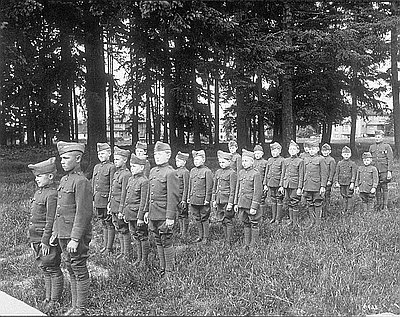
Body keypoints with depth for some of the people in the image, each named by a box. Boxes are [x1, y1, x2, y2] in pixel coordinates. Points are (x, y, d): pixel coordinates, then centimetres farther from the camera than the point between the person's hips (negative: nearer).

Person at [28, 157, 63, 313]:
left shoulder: (52, 194, -18)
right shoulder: (39, 192, 11)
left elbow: (51, 220, -20)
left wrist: (46, 240, -19)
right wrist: (32, 239, 16)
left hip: (49, 240, -9)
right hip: (37, 239, 9)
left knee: (53, 270, 4)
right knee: (44, 269, 18)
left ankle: (55, 301, 16)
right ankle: (48, 297, 30)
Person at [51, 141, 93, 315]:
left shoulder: (81, 182, -16)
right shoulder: (64, 180, 12)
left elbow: (83, 213, -20)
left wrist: (75, 239, -21)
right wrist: (55, 232, 18)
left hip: (77, 236, -9)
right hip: (64, 234, 9)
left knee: (80, 272, 3)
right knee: (71, 271, 17)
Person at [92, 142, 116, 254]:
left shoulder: (111, 167, -7)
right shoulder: (96, 167, 15)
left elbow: (112, 186, -11)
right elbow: (93, 185, 17)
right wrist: (92, 200, 13)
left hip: (106, 199, -7)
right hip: (97, 201, 7)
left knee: (109, 224, 0)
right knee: (104, 224, 14)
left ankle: (109, 247, 6)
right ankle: (104, 245, 22)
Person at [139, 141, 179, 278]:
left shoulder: (170, 173, -12)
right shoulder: (153, 171, 13)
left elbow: (173, 197, -15)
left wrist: (170, 217, -18)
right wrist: (147, 211, 17)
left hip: (164, 216, -8)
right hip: (153, 215, 8)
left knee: (166, 243, 1)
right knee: (158, 242, 15)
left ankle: (169, 271, 12)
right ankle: (162, 268, 27)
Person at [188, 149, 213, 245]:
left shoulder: (207, 171, -8)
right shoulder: (192, 171, 12)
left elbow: (209, 187, -10)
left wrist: (207, 200, -12)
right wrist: (188, 197, 14)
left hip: (203, 200, -6)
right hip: (194, 200, 6)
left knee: (204, 219, 2)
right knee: (197, 219, 12)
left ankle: (206, 238, 11)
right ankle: (200, 236, 23)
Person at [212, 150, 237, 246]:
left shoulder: (232, 173, -9)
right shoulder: (218, 172, 11)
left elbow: (233, 190, -12)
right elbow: (214, 187, 15)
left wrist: (230, 203, -14)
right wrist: (213, 200, 12)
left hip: (227, 200, -6)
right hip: (219, 200, 6)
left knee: (228, 221, 1)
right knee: (223, 221, 13)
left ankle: (229, 242, 9)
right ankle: (225, 239, 24)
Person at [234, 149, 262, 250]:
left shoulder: (255, 174, -11)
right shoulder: (240, 173, 8)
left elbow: (258, 192, -13)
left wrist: (254, 207, -16)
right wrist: (235, 203, 10)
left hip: (251, 204, -6)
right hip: (242, 203, 6)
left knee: (254, 225, 6)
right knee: (246, 224, 15)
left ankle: (254, 245, 16)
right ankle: (246, 243, 26)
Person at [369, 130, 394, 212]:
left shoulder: (387, 146, -1)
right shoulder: (371, 147, 11)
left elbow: (390, 160, -4)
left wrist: (389, 171, -11)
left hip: (384, 171, -3)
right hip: (374, 171, 4)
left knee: (384, 188, -1)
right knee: (377, 189, 6)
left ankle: (385, 206, 6)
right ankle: (379, 205, 14)